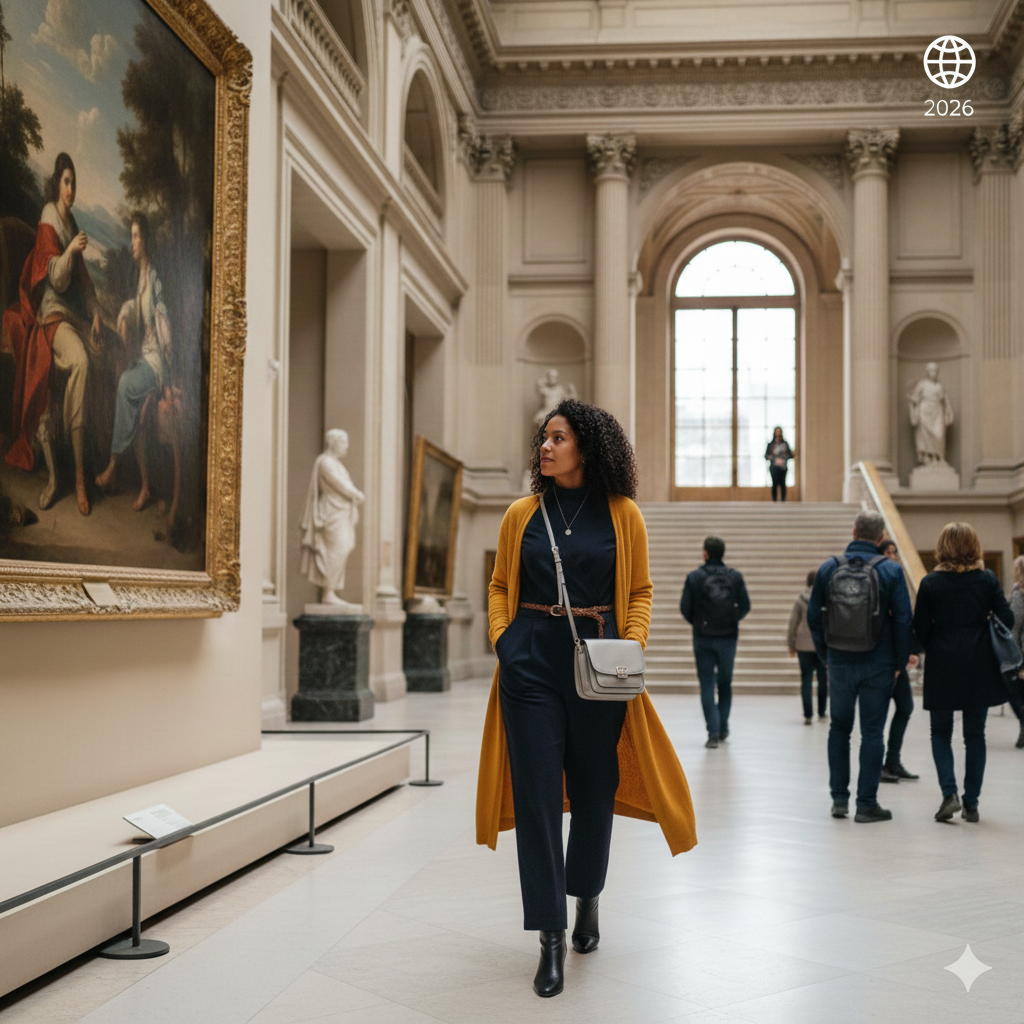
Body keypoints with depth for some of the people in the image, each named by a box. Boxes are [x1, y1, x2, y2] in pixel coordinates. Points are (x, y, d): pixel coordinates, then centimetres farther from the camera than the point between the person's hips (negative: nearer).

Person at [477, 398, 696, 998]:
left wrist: (632, 644, -8)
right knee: (537, 792, -4)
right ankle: (551, 937, 3)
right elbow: (500, 584, 13)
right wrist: (501, 638, -3)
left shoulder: (622, 515, 2)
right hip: (532, 661, 0)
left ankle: (587, 895, 38)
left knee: (594, 788, 11)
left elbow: (641, 590, 7)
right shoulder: (523, 514, 5)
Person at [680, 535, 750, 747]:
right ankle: (722, 728, 21)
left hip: (703, 638, -2)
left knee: (707, 685, 2)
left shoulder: (694, 577, -6)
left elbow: (685, 607, -6)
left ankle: (713, 732, -6)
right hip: (728, 637, 2)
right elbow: (745, 606, 1)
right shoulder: (735, 577, 0)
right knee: (725, 684, 17)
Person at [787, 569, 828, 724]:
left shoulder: (801, 598, -1)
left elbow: (793, 622, 3)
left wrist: (791, 643, 11)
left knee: (806, 679, 2)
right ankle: (821, 713, 20)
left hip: (804, 645, 0)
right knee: (823, 679, 13)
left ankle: (808, 715, -3)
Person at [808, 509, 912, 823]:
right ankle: (866, 803, 5)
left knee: (839, 727, 15)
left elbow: (813, 615, 5)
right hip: (877, 664, -2)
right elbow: (903, 620, -7)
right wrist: (899, 661, 4)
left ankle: (839, 798, 17)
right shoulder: (890, 571, -8)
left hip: (839, 662, 2)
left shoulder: (828, 568, -1)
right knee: (872, 732, 3)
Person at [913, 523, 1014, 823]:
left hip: (942, 667, -1)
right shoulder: (987, 579, -3)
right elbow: (1006, 619, -4)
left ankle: (949, 793, -6)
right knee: (975, 735, 10)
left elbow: (920, 629, -5)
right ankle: (971, 803, 11)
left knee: (940, 733, 12)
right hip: (980, 668, 1)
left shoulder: (930, 583, -6)